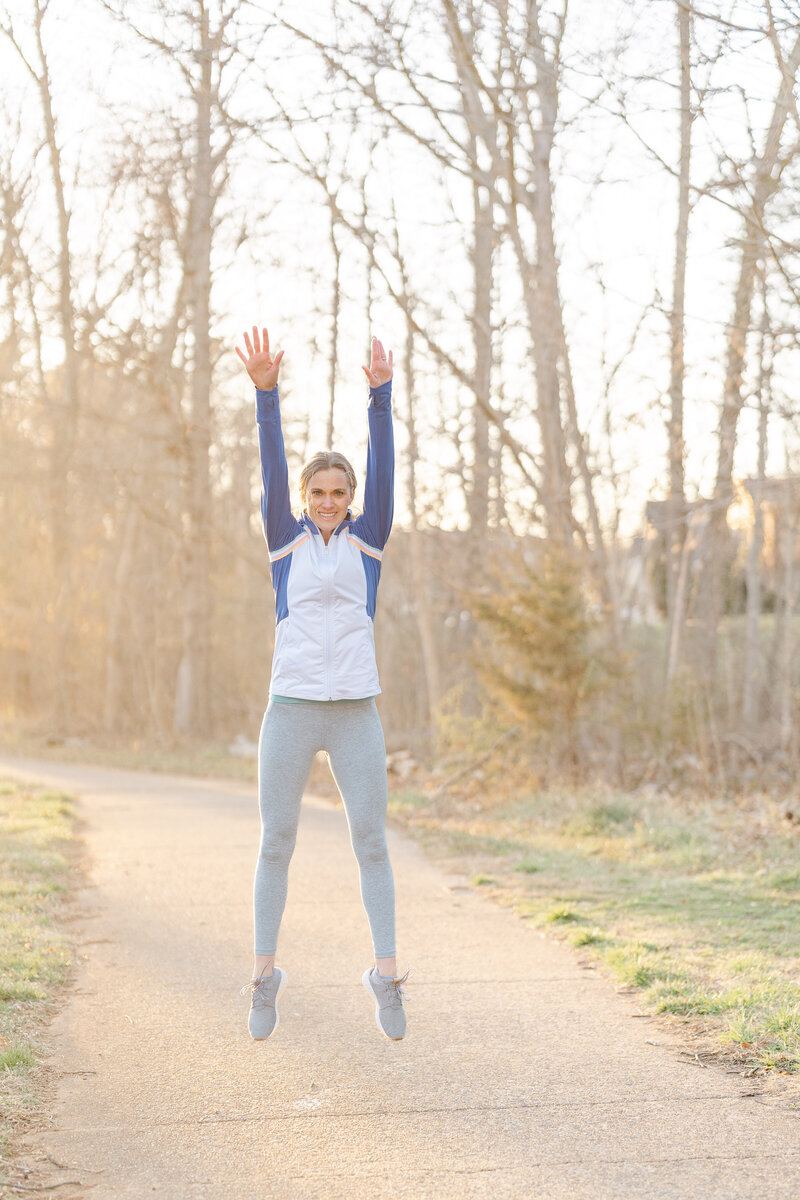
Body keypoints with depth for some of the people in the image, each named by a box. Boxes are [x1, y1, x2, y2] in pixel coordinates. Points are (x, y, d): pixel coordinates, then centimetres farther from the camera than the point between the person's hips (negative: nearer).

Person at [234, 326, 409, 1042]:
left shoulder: (368, 539, 8)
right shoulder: (286, 541, 6)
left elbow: (383, 467, -3)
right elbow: (272, 471, -6)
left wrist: (382, 395, -15)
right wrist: (266, 393, -18)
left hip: (355, 713, 0)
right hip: (290, 712, 0)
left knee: (371, 842, 1)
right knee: (276, 843, 4)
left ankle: (386, 976, 6)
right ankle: (265, 975, 13)